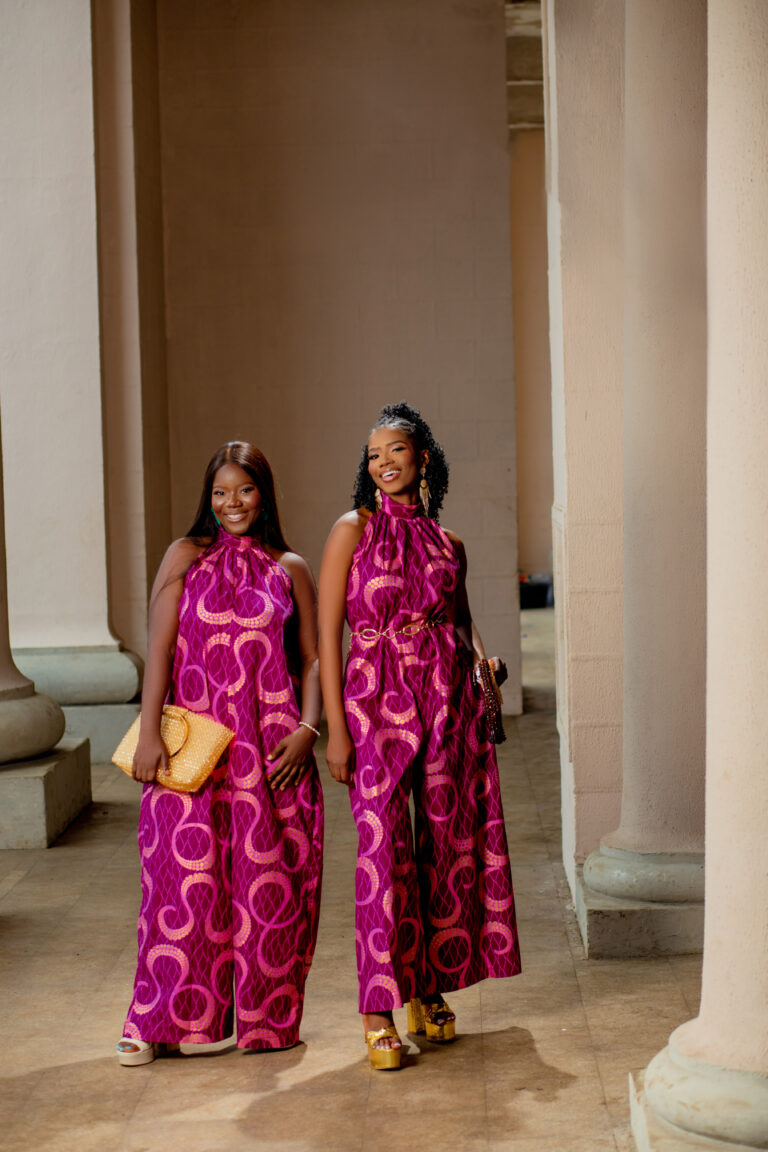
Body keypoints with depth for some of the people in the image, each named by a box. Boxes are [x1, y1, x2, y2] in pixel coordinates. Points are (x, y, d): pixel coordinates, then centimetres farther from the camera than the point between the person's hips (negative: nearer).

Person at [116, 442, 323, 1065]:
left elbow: (311, 659, 10)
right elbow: (160, 649, 1)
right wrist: (150, 732, -8)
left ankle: (268, 1016, 15)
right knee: (185, 876, -4)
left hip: (272, 747, 1)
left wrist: (307, 728, -5)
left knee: (270, 876, 2)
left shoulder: (291, 570, 11)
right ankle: (158, 1020, 4)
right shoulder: (186, 557, 7)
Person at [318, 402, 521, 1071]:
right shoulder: (353, 531, 0)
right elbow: (327, 633, -3)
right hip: (377, 698, -4)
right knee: (384, 846, -8)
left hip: (448, 697, 4)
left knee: (448, 840, 7)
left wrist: (481, 659, 2)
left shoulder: (448, 544, 11)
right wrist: (335, 727, -10)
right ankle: (380, 1009, -2)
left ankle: (430, 990, 22)